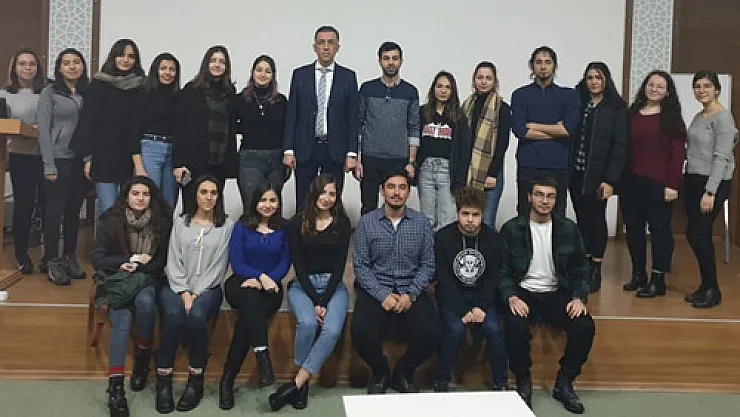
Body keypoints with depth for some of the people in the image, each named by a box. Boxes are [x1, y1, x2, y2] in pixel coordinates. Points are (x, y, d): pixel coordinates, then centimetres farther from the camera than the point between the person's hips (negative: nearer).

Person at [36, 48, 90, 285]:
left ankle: (70, 257, 20)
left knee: (74, 210, 9)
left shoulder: (89, 93, 11)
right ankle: (51, 261, 7)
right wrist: (49, 165, -11)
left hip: (82, 161, 4)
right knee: (55, 210, -1)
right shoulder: (49, 93, 0)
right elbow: (43, 130, -5)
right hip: (59, 159, -4)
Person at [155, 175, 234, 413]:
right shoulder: (180, 222, 12)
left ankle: (196, 381, -19)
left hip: (207, 288, -1)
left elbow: (219, 266, -1)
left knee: (196, 316, -33)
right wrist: (184, 291, -10)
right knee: (173, 315, -31)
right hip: (177, 286, 1)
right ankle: (163, 381, -21)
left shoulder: (227, 225, 6)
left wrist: (196, 293, -11)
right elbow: (173, 262, 5)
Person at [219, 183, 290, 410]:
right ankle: (263, 360, -50)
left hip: (270, 287, 1)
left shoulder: (284, 228, 9)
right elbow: (236, 263, -1)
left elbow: (285, 263, 3)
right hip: (241, 284, -1)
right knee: (251, 298, -38)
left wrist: (268, 281, -15)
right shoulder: (242, 226, 7)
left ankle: (228, 379, -29)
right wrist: (261, 276, -17)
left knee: (248, 315, -31)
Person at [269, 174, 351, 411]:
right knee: (307, 323, -31)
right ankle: (304, 383, -13)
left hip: (333, 286, 1)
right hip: (303, 285, -1)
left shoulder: (342, 223, 5)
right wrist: (315, 301, -12)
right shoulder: (297, 223, 3)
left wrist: (324, 301, -12)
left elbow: (340, 265, -1)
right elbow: (298, 266, -2)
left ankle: (296, 383, -22)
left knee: (332, 330, -28)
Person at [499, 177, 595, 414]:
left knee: (585, 327, -24)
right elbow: (503, 270, -2)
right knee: (516, 327, -33)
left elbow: (580, 269, 8)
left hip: (557, 294, 3)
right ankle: (523, 383, -6)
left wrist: (579, 298, -9)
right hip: (524, 292, -2)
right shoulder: (512, 229, -1)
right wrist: (512, 297, -20)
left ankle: (564, 384, -1)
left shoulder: (568, 229, 6)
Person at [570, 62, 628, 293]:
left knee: (596, 219, 1)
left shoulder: (616, 108, -2)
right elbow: (569, 137, 6)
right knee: (582, 219, 9)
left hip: (598, 175, -4)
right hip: (576, 174, 4)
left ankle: (595, 271, 10)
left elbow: (620, 145, -6)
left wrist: (610, 180, -13)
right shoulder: (577, 104, 9)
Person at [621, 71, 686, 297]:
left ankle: (658, 280, 6)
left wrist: (672, 185, -12)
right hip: (631, 181, 4)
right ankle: (638, 274, 22)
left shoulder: (671, 117, -1)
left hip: (658, 183, -4)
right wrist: (618, 178, 1)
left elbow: (678, 153, -5)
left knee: (659, 227, 0)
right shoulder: (631, 114, 9)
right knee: (633, 227, 9)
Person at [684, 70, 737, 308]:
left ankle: (712, 290, 6)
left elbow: (721, 157, -16)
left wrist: (710, 192, -19)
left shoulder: (723, 117, -10)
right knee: (697, 235, 9)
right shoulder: (698, 117, 14)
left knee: (697, 234, -7)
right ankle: (706, 286, 20)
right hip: (692, 181, 8)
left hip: (713, 183, -8)